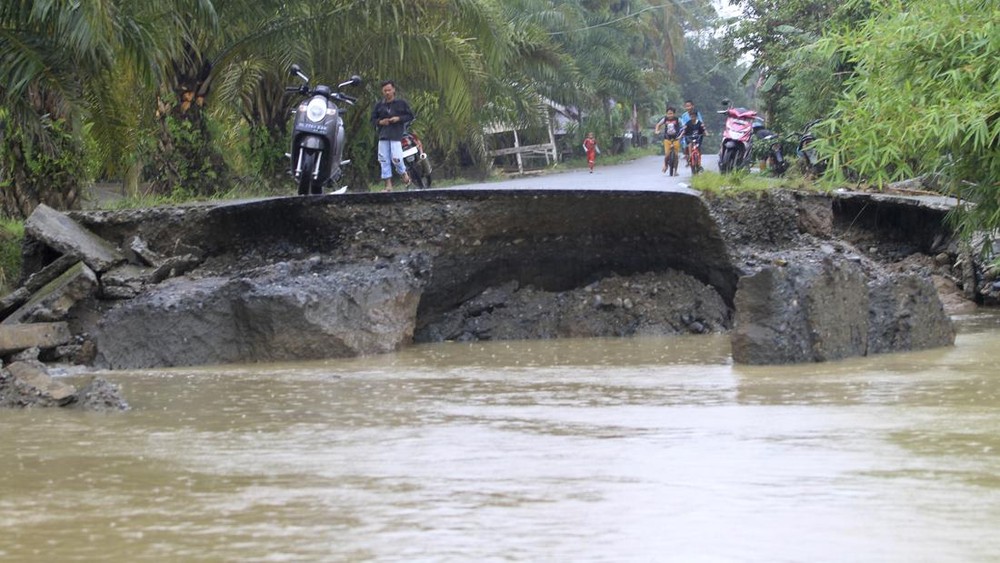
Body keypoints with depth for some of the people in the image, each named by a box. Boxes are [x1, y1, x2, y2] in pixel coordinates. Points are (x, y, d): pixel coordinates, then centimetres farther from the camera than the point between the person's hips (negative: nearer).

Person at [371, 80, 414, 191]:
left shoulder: (401, 103, 4)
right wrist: (380, 122, -5)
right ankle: (388, 185, 5)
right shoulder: (379, 105, 12)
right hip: (383, 136, 3)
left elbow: (410, 116, 6)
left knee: (396, 158, -12)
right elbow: (373, 119, 17)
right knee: (384, 161, 0)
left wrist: (399, 118, -9)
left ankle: (404, 174, 20)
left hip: (396, 135, -3)